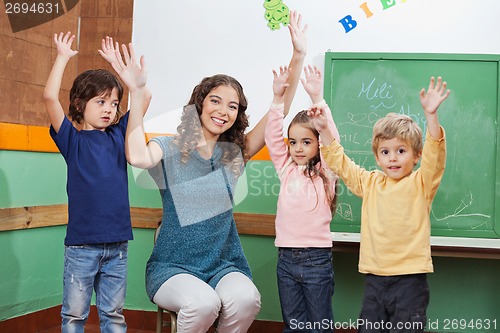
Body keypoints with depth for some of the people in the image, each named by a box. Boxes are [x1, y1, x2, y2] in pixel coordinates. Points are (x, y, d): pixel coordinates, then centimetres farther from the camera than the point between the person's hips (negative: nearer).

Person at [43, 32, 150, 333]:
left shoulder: (118, 135, 10)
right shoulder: (72, 139, 0)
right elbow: (50, 97, -13)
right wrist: (63, 57, -4)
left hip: (117, 243, 3)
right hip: (81, 244, -3)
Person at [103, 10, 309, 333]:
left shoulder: (234, 154, 6)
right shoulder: (170, 149, -3)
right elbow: (138, 157, -28)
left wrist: (298, 57, -11)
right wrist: (137, 93, -29)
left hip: (224, 264, 3)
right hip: (173, 267, -2)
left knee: (247, 299, -30)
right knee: (203, 303, -34)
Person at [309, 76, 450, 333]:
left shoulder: (421, 183, -2)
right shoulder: (370, 183, 11)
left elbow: (434, 156, -18)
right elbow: (340, 163, 16)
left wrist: (431, 115, -32)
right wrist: (324, 130, 7)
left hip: (409, 279, -4)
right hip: (374, 279, 5)